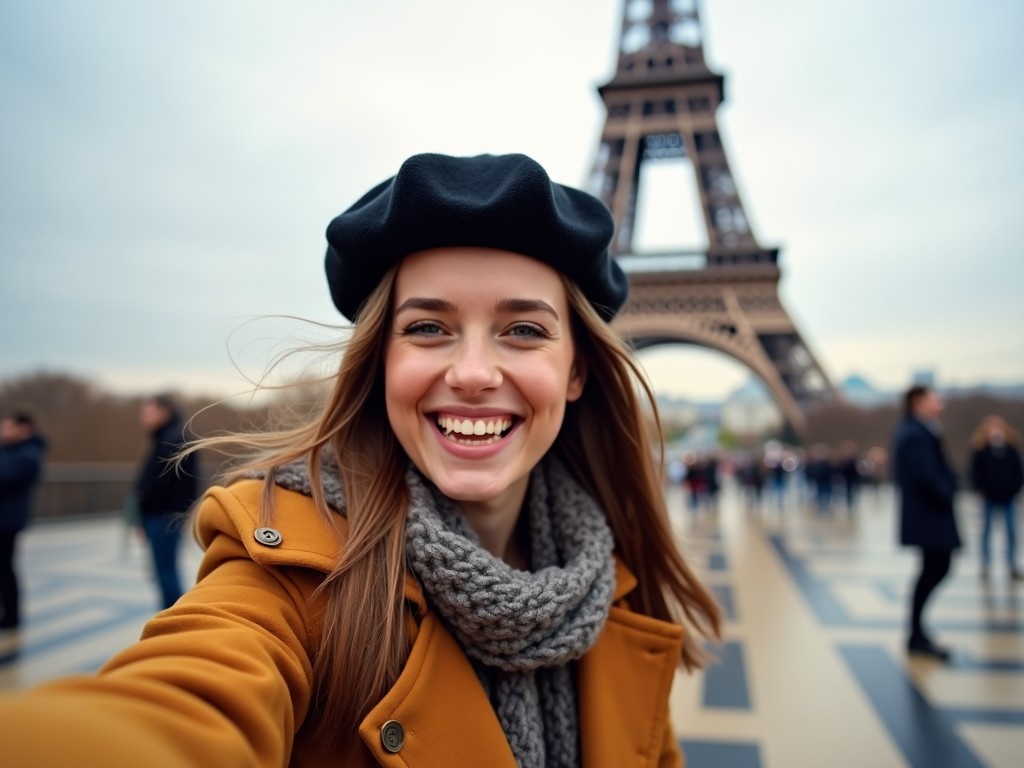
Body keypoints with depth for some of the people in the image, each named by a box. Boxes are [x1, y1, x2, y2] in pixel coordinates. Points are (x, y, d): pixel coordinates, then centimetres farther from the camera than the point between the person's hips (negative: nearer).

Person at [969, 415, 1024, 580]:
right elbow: (975, 473, -2)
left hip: (1008, 498, 2)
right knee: (987, 530, 5)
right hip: (989, 499, -2)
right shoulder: (980, 450, -4)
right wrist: (981, 490, -9)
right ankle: (985, 565, 13)